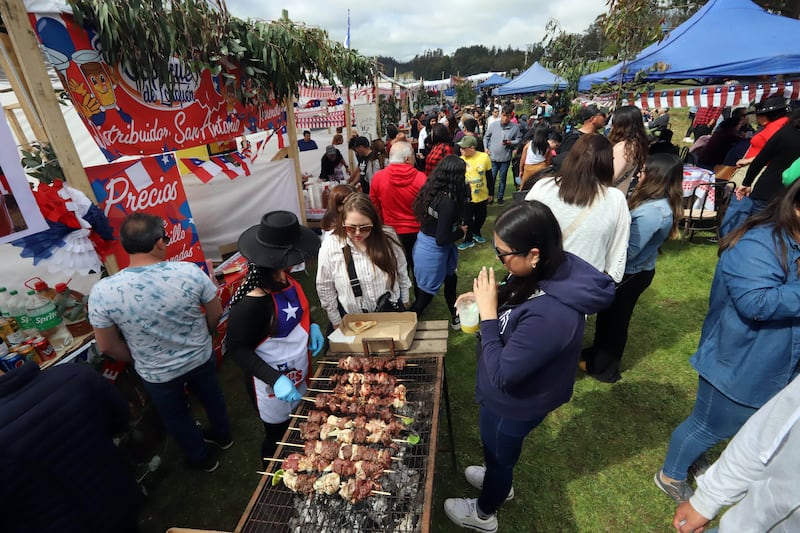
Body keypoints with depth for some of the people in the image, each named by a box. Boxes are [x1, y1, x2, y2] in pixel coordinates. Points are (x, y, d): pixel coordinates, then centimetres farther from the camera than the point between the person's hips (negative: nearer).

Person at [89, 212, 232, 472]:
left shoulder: (102, 292, -25)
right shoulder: (189, 272, -25)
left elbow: (107, 347, -12)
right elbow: (216, 313, -11)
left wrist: (139, 361, 7)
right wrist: (199, 339, 9)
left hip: (157, 373, 0)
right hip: (201, 358, 1)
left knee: (176, 416, 27)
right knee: (211, 395, 30)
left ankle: (201, 459, 50)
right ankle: (222, 435, 56)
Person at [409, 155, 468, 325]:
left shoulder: (432, 189, -4)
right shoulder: (448, 201, -27)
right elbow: (442, 239, -26)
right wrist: (461, 231, -8)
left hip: (425, 245, 9)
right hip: (433, 251, -9)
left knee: (450, 278, 26)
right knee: (426, 293, 12)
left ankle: (455, 317, 46)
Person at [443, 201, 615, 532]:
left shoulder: (550, 315, -42)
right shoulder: (556, 270, -16)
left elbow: (502, 375, -33)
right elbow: (517, 302, 5)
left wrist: (487, 313, -31)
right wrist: (485, 298, -11)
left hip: (516, 402, -7)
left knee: (498, 452, 23)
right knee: (492, 443, 34)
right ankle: (499, 482, 66)